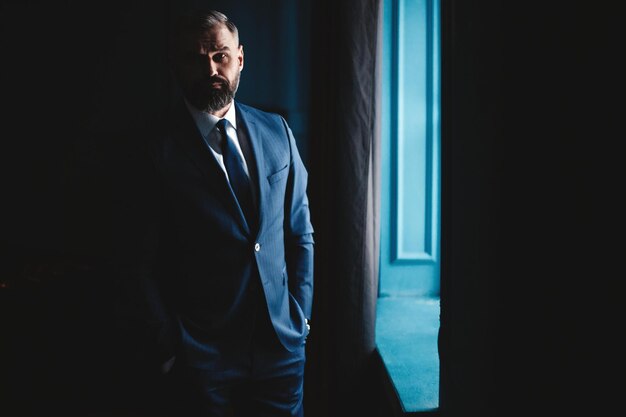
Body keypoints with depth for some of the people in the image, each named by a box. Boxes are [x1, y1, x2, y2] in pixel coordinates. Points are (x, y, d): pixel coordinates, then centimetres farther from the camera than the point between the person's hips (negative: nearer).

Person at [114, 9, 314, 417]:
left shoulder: (276, 131, 2)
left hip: (282, 348, 3)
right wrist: (167, 352, -6)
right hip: (201, 358, -3)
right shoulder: (156, 150, -9)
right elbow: (140, 268, -7)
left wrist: (300, 316, 3)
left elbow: (300, 233, 7)